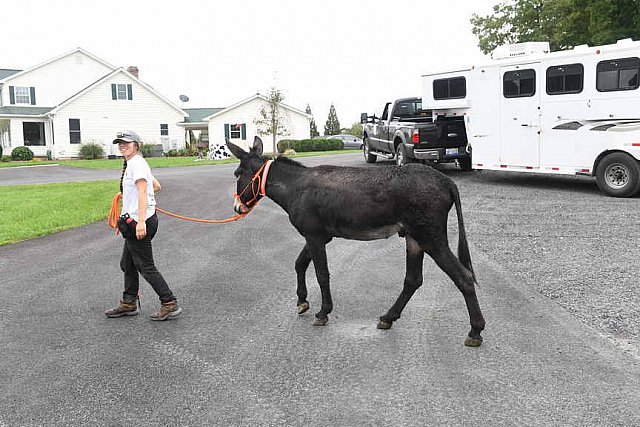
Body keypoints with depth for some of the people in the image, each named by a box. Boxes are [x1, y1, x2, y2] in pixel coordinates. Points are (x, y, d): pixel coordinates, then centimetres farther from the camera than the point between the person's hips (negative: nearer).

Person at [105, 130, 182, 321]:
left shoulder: (136, 163, -13)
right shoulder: (133, 164, 17)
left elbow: (142, 192, -23)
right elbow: (156, 186, 25)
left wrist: (141, 221, -31)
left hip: (138, 222, -11)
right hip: (134, 222, 11)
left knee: (146, 267, -6)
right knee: (127, 264, 18)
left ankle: (170, 304, 0)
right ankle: (129, 303, 30)